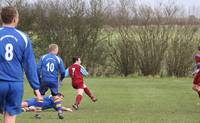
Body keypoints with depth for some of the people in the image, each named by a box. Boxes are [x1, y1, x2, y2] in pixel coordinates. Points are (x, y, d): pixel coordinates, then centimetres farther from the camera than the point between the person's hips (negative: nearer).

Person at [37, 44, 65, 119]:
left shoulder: (43, 57, 1)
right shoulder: (58, 59, 1)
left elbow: (38, 69, -2)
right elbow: (63, 71, 2)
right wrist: (61, 78, 22)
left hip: (44, 80, -1)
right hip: (54, 81, 1)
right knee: (55, 96, 17)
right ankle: (60, 111, 9)